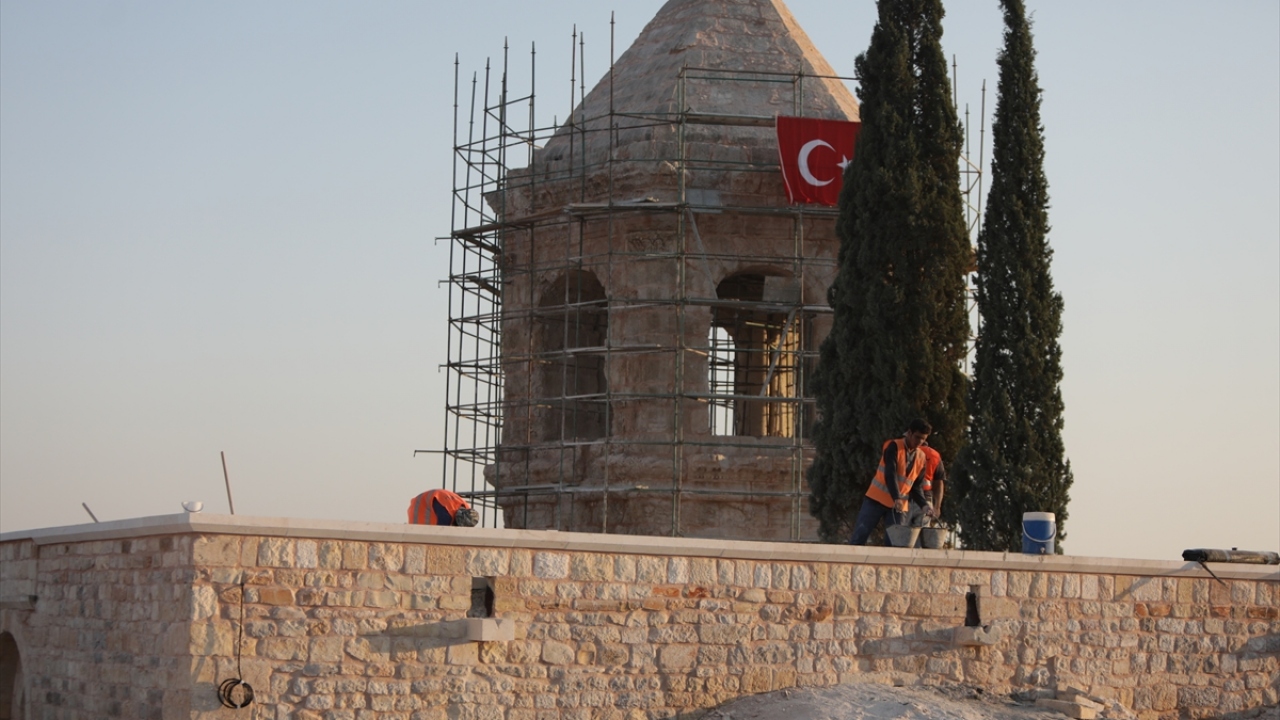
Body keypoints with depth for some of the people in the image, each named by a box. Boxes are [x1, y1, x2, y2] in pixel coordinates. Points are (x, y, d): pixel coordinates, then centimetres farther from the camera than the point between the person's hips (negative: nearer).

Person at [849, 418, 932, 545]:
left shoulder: (921, 457, 7)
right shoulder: (894, 447, -10)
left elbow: (917, 486, 9)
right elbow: (890, 474, -21)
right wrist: (896, 498, -34)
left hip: (900, 505, 5)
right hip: (877, 499, -5)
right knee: (859, 537, -7)